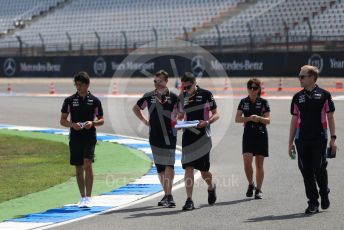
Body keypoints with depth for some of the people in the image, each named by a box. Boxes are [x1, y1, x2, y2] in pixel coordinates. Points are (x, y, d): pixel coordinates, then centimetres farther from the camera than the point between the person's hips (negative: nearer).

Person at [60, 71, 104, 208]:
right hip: (75, 138, 2)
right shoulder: (70, 100, 6)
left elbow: (101, 120, 9)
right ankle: (83, 197, 17)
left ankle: (88, 197, -15)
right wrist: (73, 124, -13)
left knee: (88, 164, -17)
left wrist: (92, 123, -12)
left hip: (90, 137, -2)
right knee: (79, 168, 7)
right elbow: (62, 120, 7)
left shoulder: (94, 101, 4)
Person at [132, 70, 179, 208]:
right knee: (159, 167, 8)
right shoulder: (149, 97, 7)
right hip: (154, 136, 3)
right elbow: (135, 109, 22)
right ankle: (166, 195, 20)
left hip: (169, 135, -3)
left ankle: (169, 195, -16)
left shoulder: (173, 97, -1)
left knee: (168, 165, -13)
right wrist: (144, 121, 13)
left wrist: (177, 121, -5)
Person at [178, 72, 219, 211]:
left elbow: (216, 114, -1)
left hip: (203, 136, -3)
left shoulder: (206, 94, -4)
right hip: (188, 135, 3)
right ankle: (189, 200, -8)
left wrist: (207, 122, -20)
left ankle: (211, 187, 38)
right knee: (188, 167, -8)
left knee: (204, 170, 5)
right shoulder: (182, 97, 8)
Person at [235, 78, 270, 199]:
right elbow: (237, 119, -2)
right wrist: (249, 118, -18)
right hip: (248, 135, 1)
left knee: (259, 164, 3)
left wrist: (259, 118, -23)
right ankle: (251, 184, 9)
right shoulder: (243, 102, 5)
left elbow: (268, 120, -4)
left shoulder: (263, 102, 1)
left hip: (261, 135, -1)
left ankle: (258, 190, 12)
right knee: (247, 162, -13)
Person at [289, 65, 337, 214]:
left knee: (319, 168, -9)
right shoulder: (297, 97, 10)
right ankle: (313, 203, 9)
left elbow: (330, 117, 3)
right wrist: (291, 142, 10)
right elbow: (294, 120, 13)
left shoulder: (324, 95, 0)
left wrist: (333, 138, -4)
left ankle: (324, 193, 18)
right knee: (306, 171, 2)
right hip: (302, 140, 3)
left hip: (319, 139, -3)